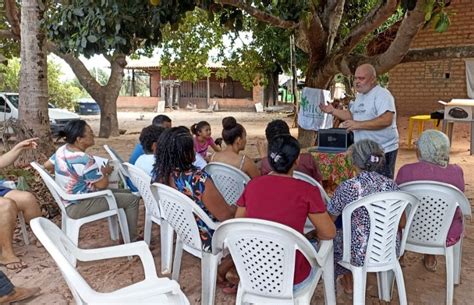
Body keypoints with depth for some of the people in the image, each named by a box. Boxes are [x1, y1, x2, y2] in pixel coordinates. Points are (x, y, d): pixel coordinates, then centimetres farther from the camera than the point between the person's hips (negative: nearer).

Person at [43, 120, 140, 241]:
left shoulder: (62, 149, -1)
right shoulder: (84, 160, -29)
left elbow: (47, 165, 17)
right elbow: (102, 184, -20)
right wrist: (105, 172, 0)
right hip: (79, 206, -10)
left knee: (126, 193, 15)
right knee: (132, 199, -7)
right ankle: (132, 240, 6)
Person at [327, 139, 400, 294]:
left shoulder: (347, 188, -20)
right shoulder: (391, 185, -7)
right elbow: (402, 223, 3)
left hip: (360, 255, -5)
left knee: (333, 236, 25)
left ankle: (348, 282, 43)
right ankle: (349, 280, 47)